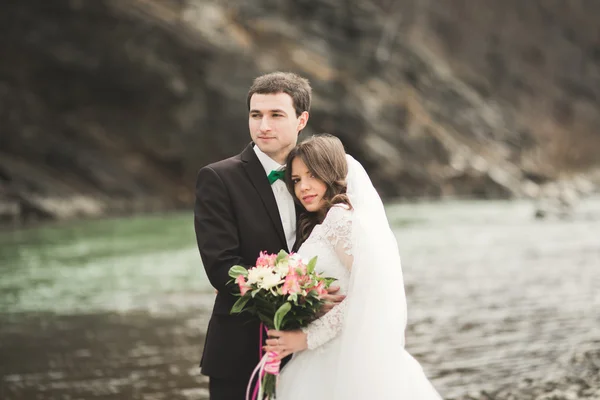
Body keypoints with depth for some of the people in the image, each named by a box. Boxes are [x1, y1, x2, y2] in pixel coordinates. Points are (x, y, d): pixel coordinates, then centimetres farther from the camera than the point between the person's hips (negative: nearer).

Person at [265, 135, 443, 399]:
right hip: (327, 358, 9)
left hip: (345, 355, -9)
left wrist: (308, 337, -17)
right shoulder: (317, 226, 18)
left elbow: (368, 288, -19)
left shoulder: (340, 217, -10)